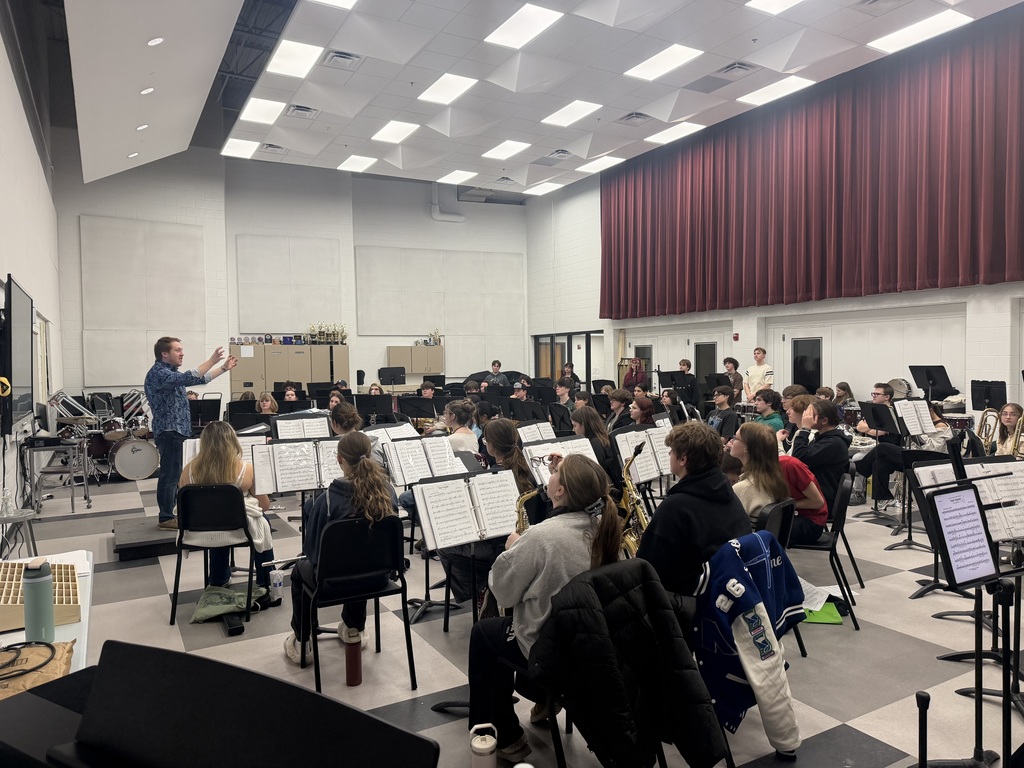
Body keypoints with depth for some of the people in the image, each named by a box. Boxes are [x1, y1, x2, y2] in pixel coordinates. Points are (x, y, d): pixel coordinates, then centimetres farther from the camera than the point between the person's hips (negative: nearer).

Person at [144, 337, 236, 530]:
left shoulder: (170, 372, 17)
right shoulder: (158, 373, -15)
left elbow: (200, 379, 21)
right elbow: (188, 378, -29)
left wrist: (224, 368, 16)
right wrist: (211, 360, -28)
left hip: (178, 431, 10)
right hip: (169, 432, -10)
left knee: (175, 474, 13)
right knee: (170, 475, -6)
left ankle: (170, 513, 21)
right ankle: (166, 518, 1)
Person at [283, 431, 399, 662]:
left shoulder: (328, 499, -25)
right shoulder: (387, 491, -14)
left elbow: (311, 546, -12)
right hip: (378, 576, 4)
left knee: (300, 570, 30)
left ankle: (301, 642, 37)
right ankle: (355, 629, 49)